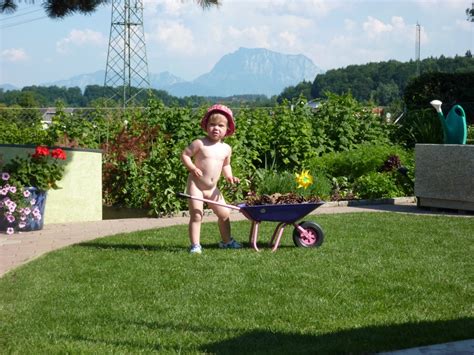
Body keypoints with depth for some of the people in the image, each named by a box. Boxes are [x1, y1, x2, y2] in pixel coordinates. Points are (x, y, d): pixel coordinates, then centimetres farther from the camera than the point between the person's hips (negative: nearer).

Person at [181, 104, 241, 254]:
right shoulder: (199, 143, -12)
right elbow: (184, 155, -8)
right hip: (196, 185, -6)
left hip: (212, 188, 6)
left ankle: (226, 241, 31)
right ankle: (195, 245, -4)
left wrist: (229, 176, 1)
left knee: (224, 214, 13)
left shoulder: (226, 148, 4)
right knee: (196, 215, -11)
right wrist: (192, 168, -22)